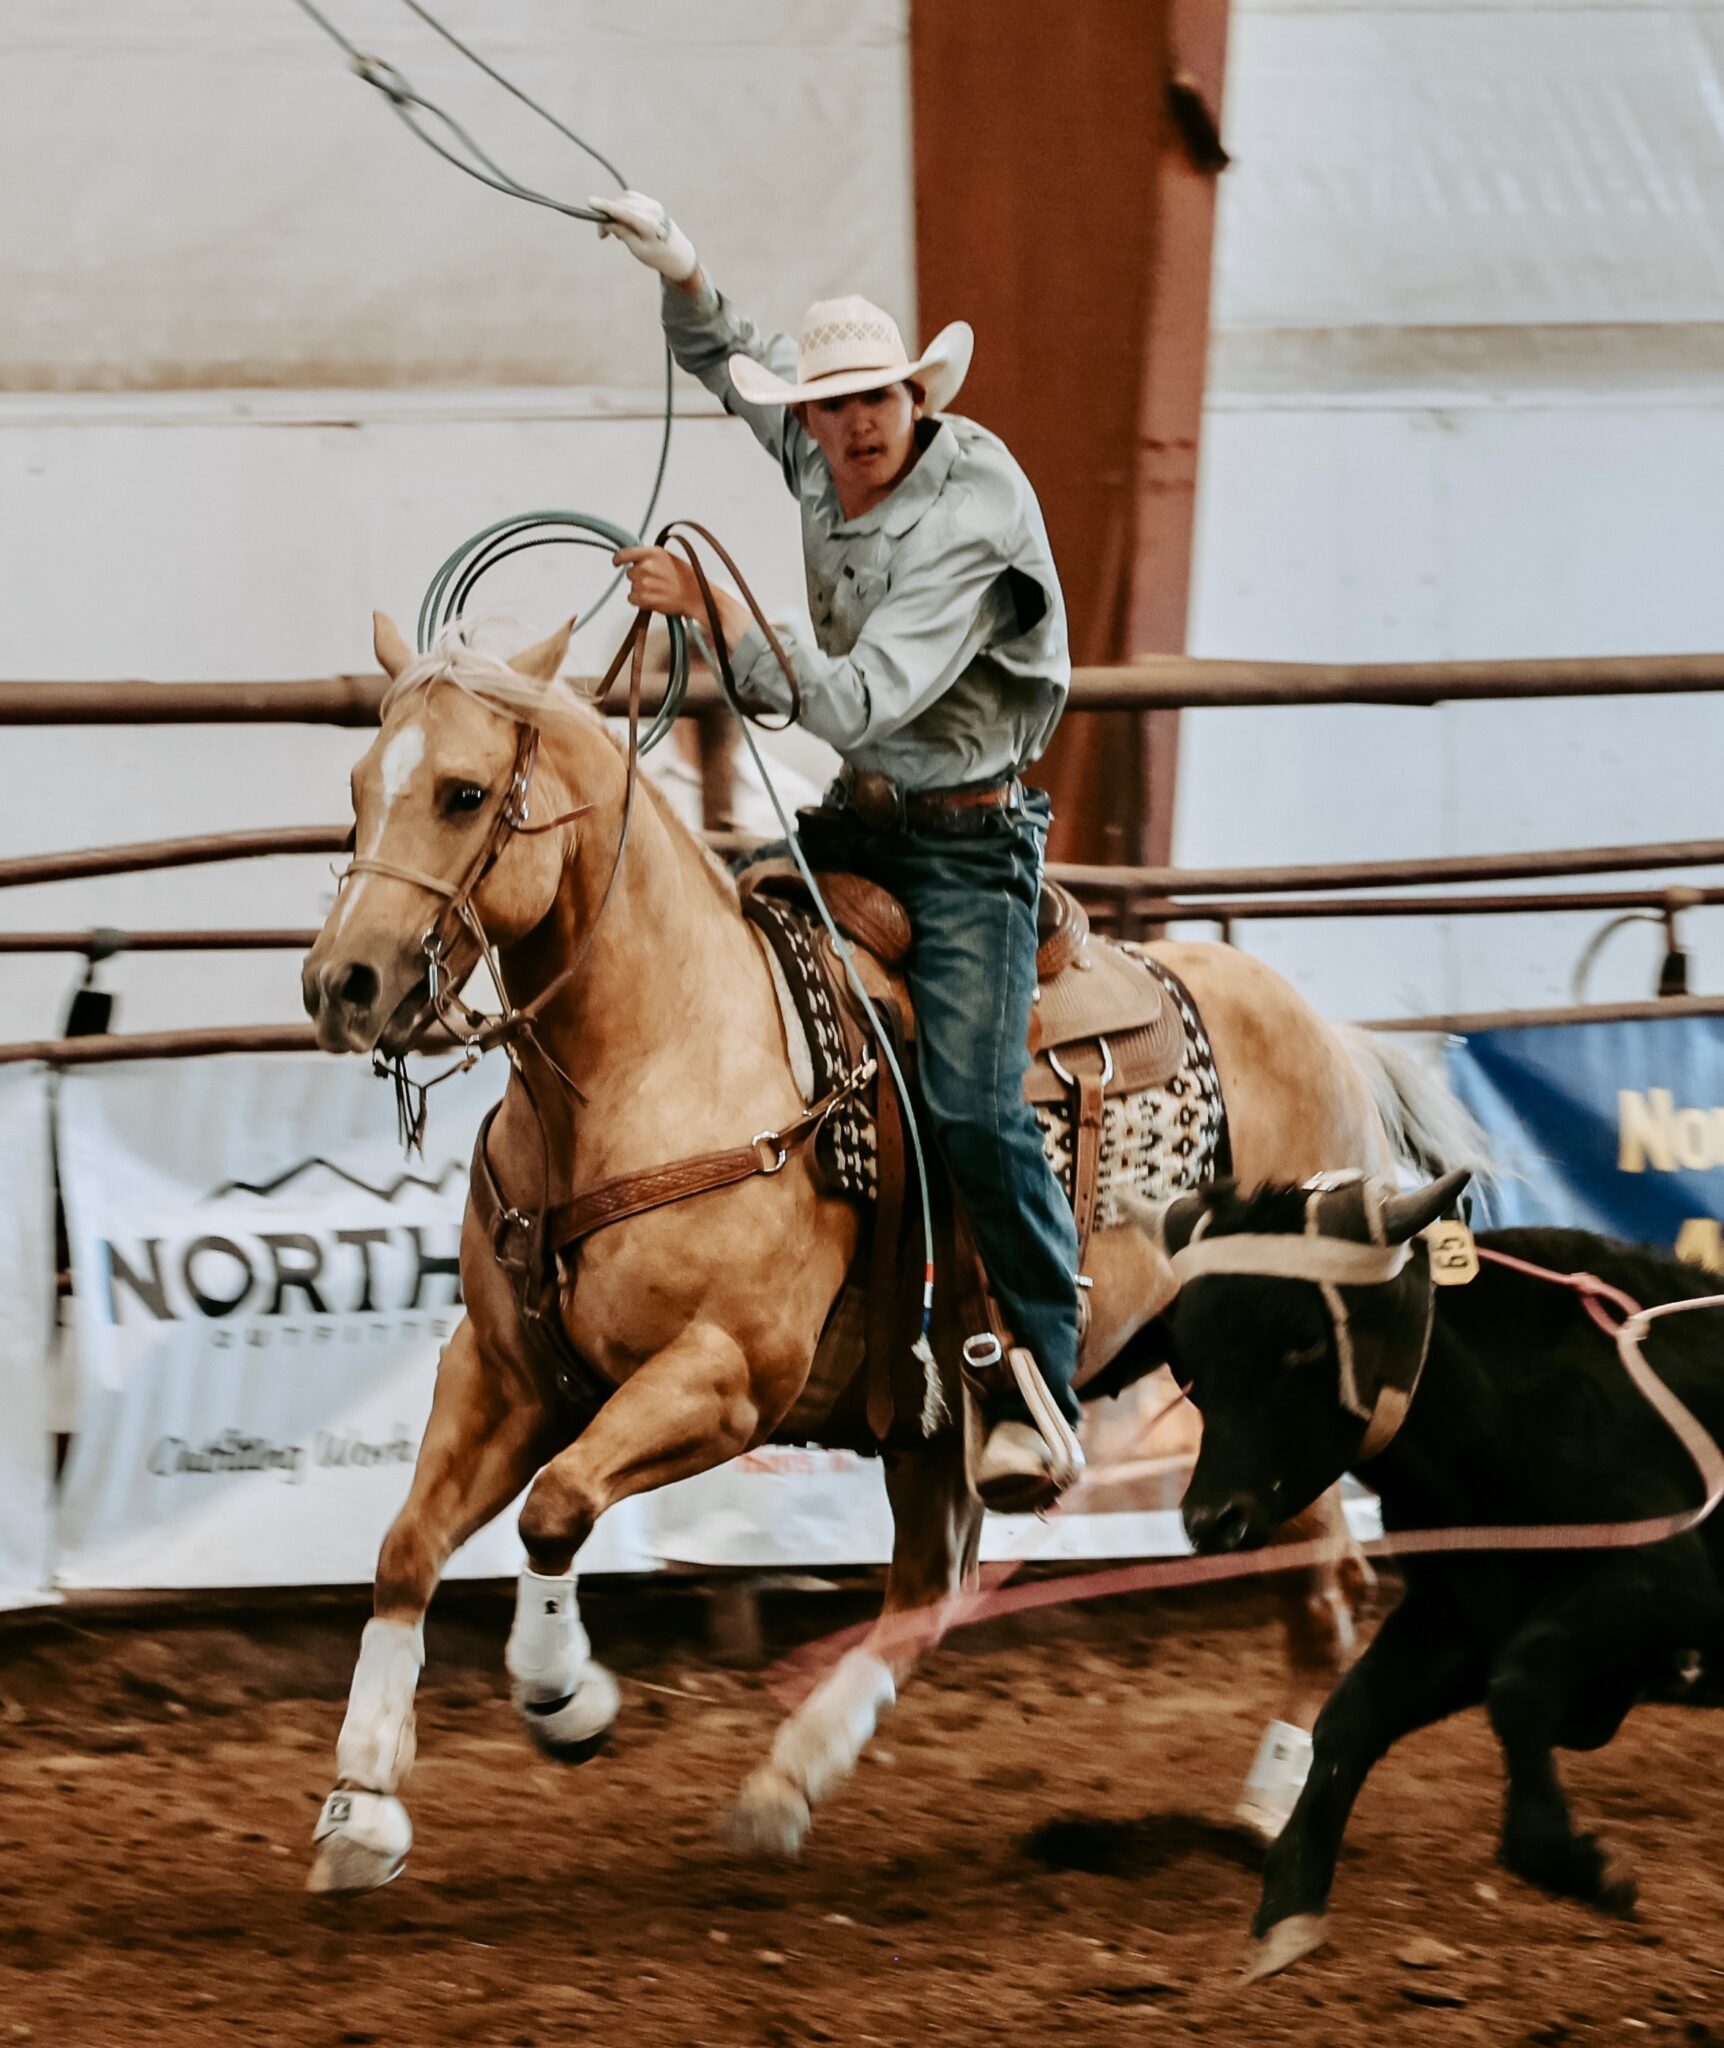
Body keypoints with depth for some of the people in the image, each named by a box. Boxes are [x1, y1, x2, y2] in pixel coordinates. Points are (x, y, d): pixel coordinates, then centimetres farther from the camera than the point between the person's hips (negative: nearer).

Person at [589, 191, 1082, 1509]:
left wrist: (711, 608, -34)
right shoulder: (820, 455, -3)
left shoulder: (966, 521, -26)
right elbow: (729, 359, 18)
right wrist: (680, 272, -3)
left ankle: (1046, 1393, -12)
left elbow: (861, 704, -33)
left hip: (967, 834, -8)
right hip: (860, 814, 8)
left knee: (973, 1102, -18)